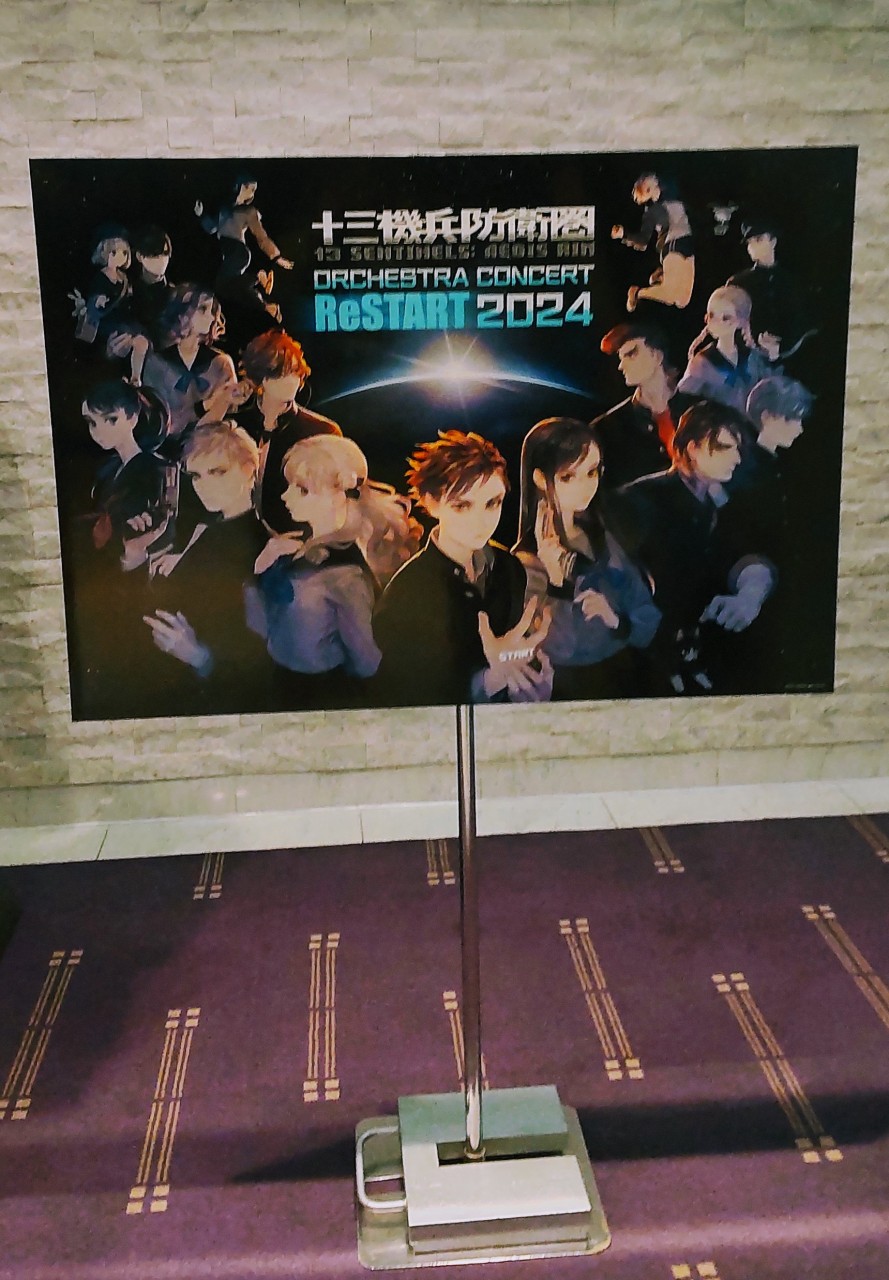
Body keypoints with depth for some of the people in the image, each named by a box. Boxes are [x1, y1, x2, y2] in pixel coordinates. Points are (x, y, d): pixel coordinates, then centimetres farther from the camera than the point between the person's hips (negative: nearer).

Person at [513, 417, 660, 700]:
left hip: (624, 685, 4)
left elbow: (649, 623, 8)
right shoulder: (524, 563, -6)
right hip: (567, 695, -4)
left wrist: (616, 621, -11)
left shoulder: (604, 540, 8)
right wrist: (557, 580, -23)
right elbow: (558, 652, -13)